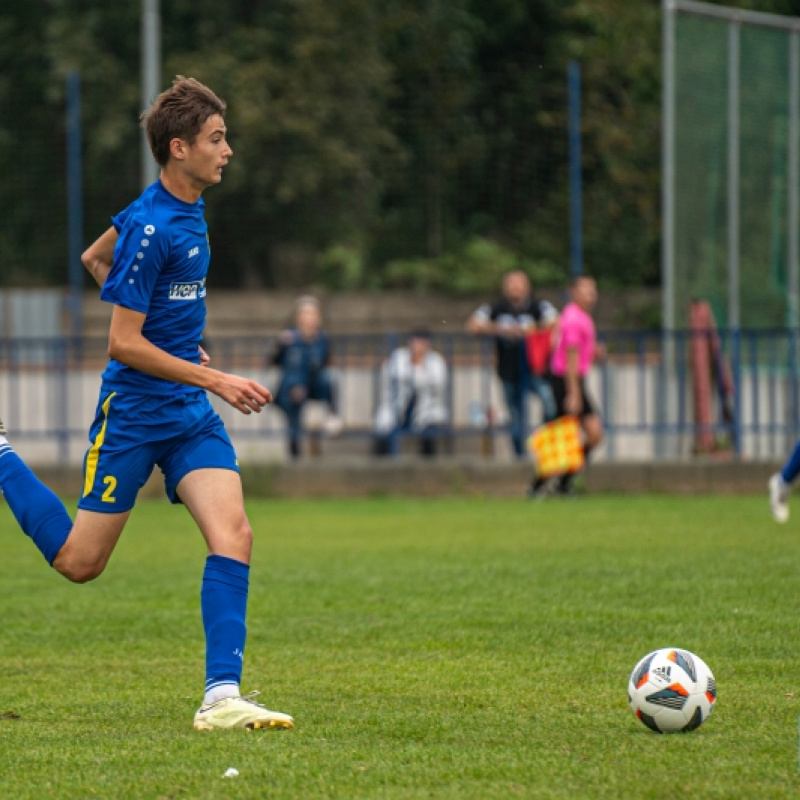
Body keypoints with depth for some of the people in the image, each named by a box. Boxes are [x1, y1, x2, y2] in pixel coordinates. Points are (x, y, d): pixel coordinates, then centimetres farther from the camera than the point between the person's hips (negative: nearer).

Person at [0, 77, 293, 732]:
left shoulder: (187, 209, 8)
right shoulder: (151, 226, -19)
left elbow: (95, 259, 24)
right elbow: (124, 344, -19)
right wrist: (213, 379, -19)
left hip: (191, 414, 7)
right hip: (133, 412, -7)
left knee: (233, 534, -13)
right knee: (79, 562, 4)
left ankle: (222, 696, -16)